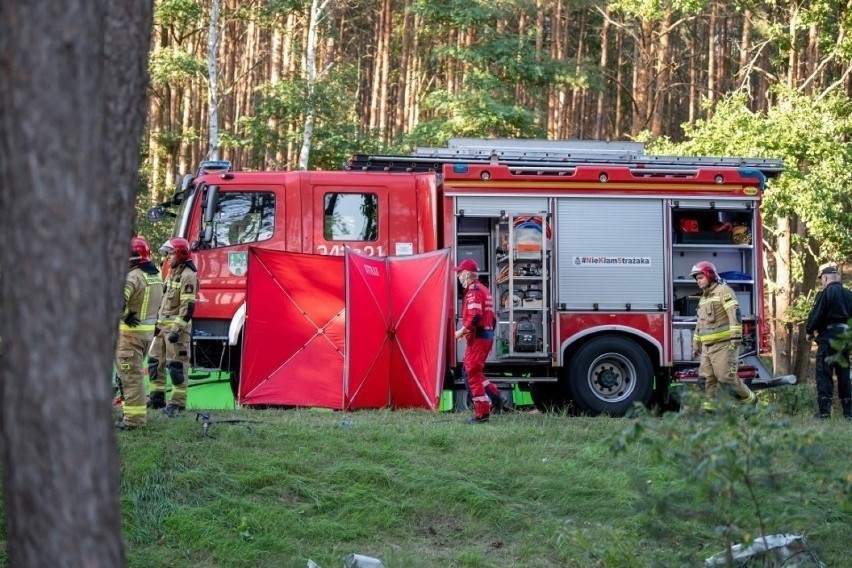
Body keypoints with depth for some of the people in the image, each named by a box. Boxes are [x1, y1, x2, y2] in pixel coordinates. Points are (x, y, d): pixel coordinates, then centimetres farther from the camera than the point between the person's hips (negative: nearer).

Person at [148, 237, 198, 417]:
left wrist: (177, 329, -24)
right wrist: (158, 324, 20)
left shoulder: (187, 276, -13)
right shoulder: (172, 273, 17)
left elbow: (188, 306, -20)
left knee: (177, 365, -7)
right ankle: (157, 397, 18)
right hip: (163, 326, 10)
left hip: (177, 327, -10)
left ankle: (178, 402, -3)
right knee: (155, 360, 11)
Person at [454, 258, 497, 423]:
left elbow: (475, 316, -24)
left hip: (478, 337, -10)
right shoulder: (483, 290, 17)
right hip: (487, 335, 10)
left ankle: (482, 413, -5)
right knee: (474, 371, 20)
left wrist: (461, 331, -15)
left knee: (473, 374, -5)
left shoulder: (473, 290, -13)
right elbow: (491, 317, 18)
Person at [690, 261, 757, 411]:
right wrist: (696, 344, 27)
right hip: (708, 346, 9)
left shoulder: (723, 291, -6)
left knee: (726, 376, -9)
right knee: (706, 378, 1)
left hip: (724, 344, -8)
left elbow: (734, 314, -16)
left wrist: (736, 337, -24)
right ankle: (708, 405, 3)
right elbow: (700, 323, 30)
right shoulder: (704, 297, 23)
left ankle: (749, 399, 6)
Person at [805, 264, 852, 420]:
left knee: (824, 374, -4)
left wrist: (810, 332, 3)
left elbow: (815, 315, -11)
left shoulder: (825, 293, -9)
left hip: (828, 337, -6)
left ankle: (824, 411, -11)